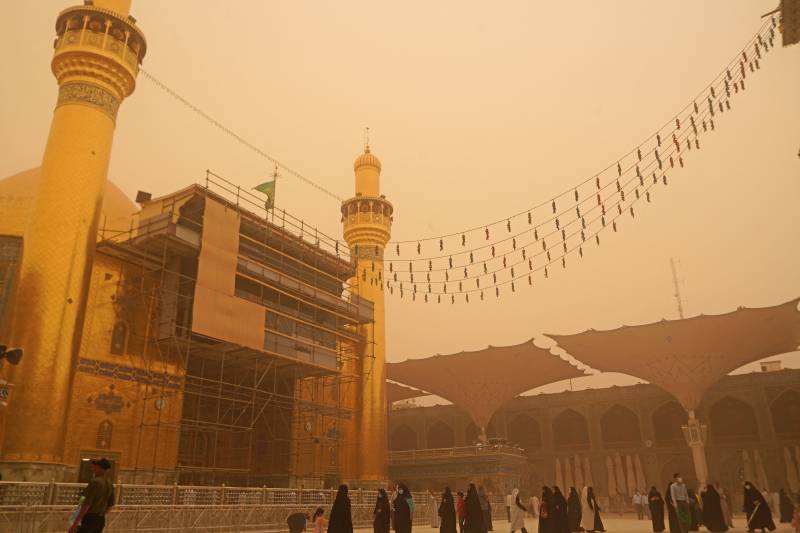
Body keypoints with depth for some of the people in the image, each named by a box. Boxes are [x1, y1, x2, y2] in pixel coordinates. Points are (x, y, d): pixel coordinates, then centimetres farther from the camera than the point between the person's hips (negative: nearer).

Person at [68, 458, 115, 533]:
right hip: (101, 519, 8)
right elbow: (110, 505, 16)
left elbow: (86, 504, -19)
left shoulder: (95, 482, -15)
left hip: (90, 519, -8)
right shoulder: (110, 484, 9)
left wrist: (75, 523, -17)